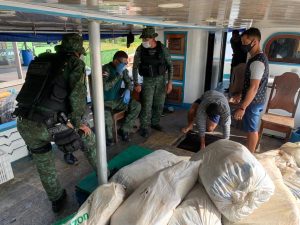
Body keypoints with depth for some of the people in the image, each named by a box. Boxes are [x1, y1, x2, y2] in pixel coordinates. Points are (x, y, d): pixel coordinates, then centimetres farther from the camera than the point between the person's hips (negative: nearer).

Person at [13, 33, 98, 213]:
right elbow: (77, 95, -11)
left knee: (43, 162, 26)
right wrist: (78, 122, 0)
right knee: (88, 138, 20)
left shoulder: (40, 60, 18)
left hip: (24, 123, 6)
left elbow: (32, 89, 20)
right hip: (49, 125, -5)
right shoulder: (75, 63, 1)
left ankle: (57, 200, 44)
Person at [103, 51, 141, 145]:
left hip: (118, 99, 6)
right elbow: (105, 87, -31)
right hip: (105, 102, -6)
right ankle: (108, 137, -4)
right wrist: (118, 74, -30)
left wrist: (128, 90, -11)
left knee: (137, 106, -12)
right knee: (106, 116, -35)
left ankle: (124, 130, 1)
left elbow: (129, 82, 12)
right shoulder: (105, 69, -18)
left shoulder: (123, 69, 0)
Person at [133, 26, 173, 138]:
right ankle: (144, 127, 10)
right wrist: (136, 84, -15)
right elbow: (135, 67, -8)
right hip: (148, 80, -1)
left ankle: (155, 123, 30)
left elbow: (170, 65, -5)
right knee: (147, 105, -5)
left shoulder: (163, 48, -12)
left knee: (159, 104, 10)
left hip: (161, 79, 2)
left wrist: (169, 82, -11)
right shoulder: (140, 49, -14)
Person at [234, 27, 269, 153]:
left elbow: (254, 87, -28)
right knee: (252, 129, 20)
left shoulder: (257, 61, -24)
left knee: (252, 130, 4)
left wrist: (242, 107, -27)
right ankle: (249, 152, 35)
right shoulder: (259, 57, 9)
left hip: (253, 102, -10)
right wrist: (241, 95, 24)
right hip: (255, 100, 10)